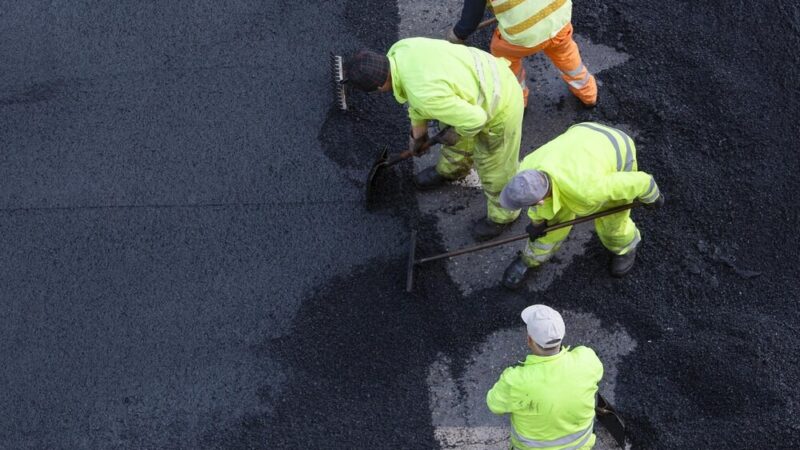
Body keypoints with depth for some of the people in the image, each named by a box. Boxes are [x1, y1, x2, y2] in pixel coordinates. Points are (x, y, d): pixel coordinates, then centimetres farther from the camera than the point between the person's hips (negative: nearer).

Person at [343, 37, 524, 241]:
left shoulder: (426, 96, -39)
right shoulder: (399, 49, -14)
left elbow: (474, 119, -29)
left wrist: (457, 134, -8)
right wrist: (417, 132, 17)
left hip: (499, 105, -7)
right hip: (482, 72, 7)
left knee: (494, 167, 16)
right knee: (452, 129, 31)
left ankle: (502, 214, 44)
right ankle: (452, 169, 61)